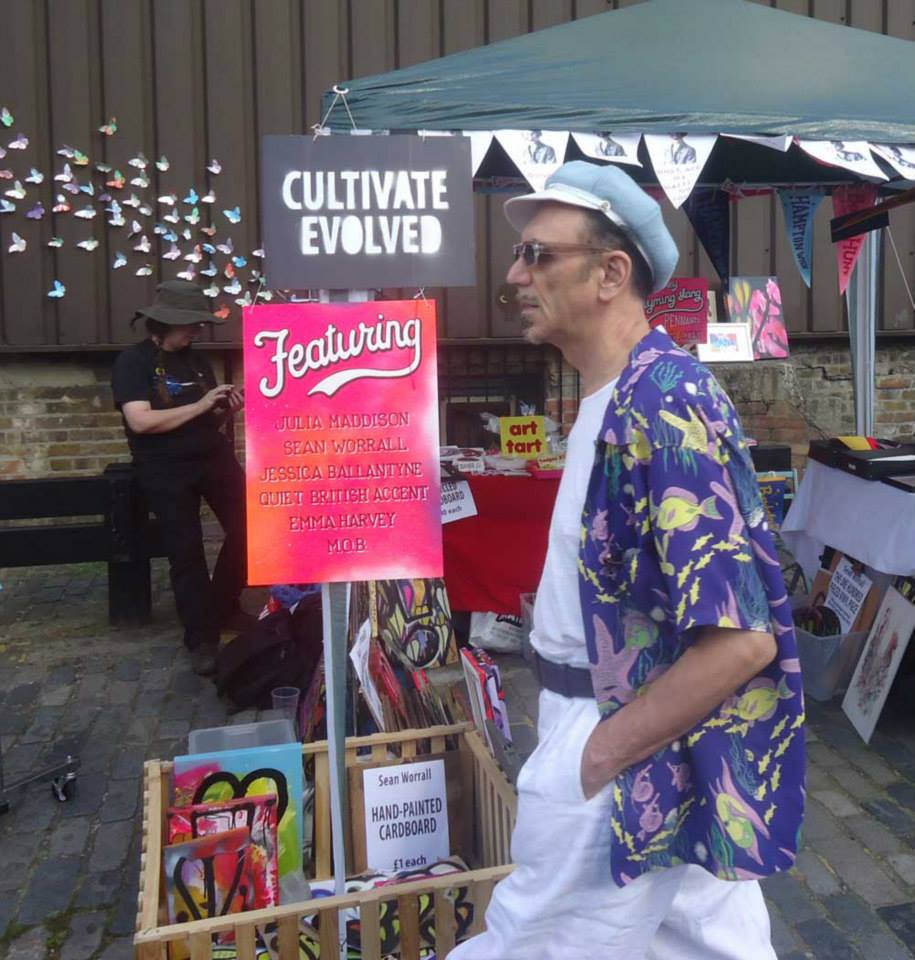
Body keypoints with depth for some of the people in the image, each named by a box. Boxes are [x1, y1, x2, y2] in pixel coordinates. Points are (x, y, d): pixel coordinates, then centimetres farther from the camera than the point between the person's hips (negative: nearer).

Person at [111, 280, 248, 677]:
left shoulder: (197, 360, 14)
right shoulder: (133, 361, -3)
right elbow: (140, 421, -17)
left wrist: (226, 409, -3)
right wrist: (199, 405, -17)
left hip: (214, 457, 5)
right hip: (166, 469, -5)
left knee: (248, 528, -5)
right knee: (186, 552, 0)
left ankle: (224, 607, 19)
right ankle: (202, 639, 12)